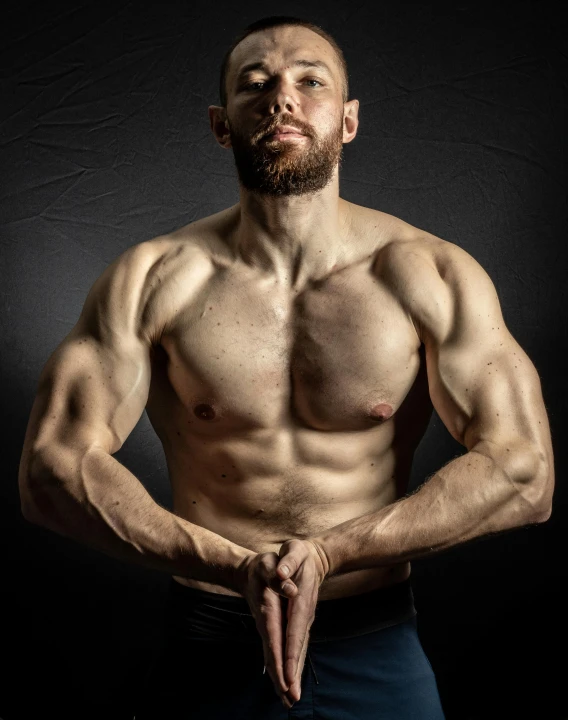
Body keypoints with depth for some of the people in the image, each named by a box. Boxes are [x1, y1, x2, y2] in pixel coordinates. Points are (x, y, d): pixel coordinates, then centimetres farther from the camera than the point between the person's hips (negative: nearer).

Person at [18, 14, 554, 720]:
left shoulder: (433, 277, -8)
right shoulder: (151, 279, -7)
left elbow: (523, 473, -11)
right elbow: (51, 467, -12)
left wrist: (328, 553, -20)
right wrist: (238, 566, -23)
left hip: (374, 651, 0)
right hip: (205, 644, 0)